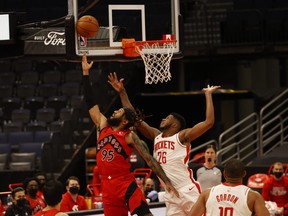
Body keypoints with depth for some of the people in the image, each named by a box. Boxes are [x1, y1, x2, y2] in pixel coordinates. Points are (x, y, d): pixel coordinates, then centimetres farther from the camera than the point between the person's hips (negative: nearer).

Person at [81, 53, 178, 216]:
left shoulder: (129, 137, -2)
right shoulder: (103, 127, 12)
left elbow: (149, 159, -6)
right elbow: (91, 103, 17)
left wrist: (167, 182, -15)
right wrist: (86, 73, 16)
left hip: (126, 184, -5)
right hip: (108, 187, 5)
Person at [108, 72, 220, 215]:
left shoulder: (182, 136, -2)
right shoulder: (156, 136, 17)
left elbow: (209, 122, -13)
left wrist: (208, 95, -10)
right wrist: (122, 92, 17)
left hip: (188, 191, -7)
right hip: (170, 195, 7)